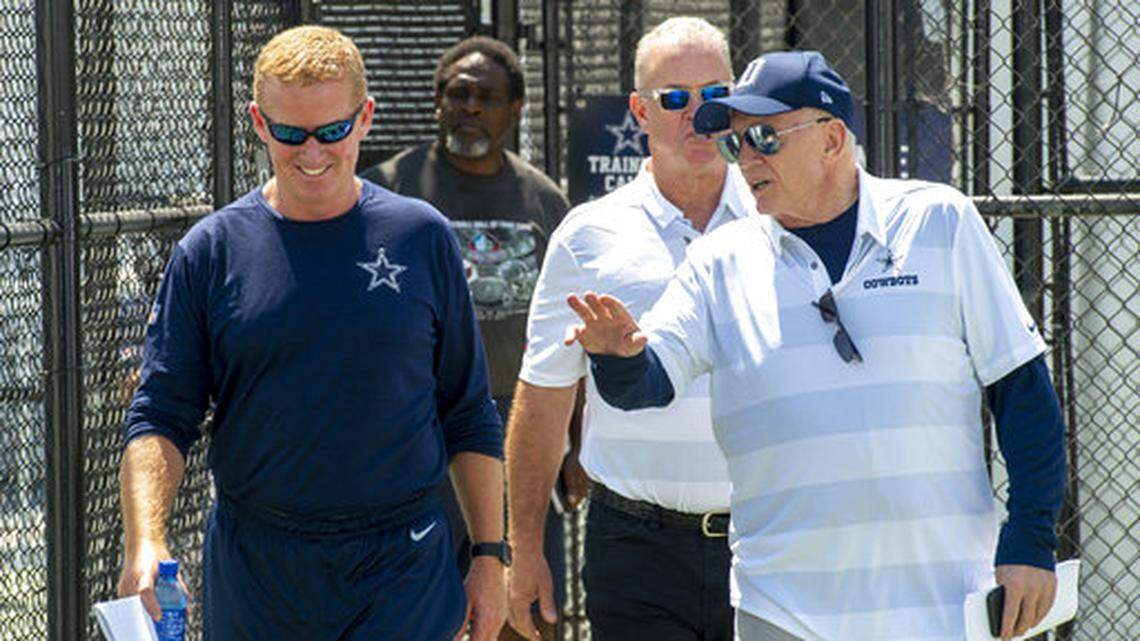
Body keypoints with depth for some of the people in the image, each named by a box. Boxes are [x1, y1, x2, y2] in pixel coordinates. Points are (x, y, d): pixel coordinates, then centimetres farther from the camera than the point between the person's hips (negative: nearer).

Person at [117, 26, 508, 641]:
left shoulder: (422, 238, 3)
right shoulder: (210, 251, 2)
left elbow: (470, 417, 9)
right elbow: (159, 417, -2)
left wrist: (490, 557, 6)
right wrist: (145, 545, -18)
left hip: (402, 568, -1)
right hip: (252, 573, 1)